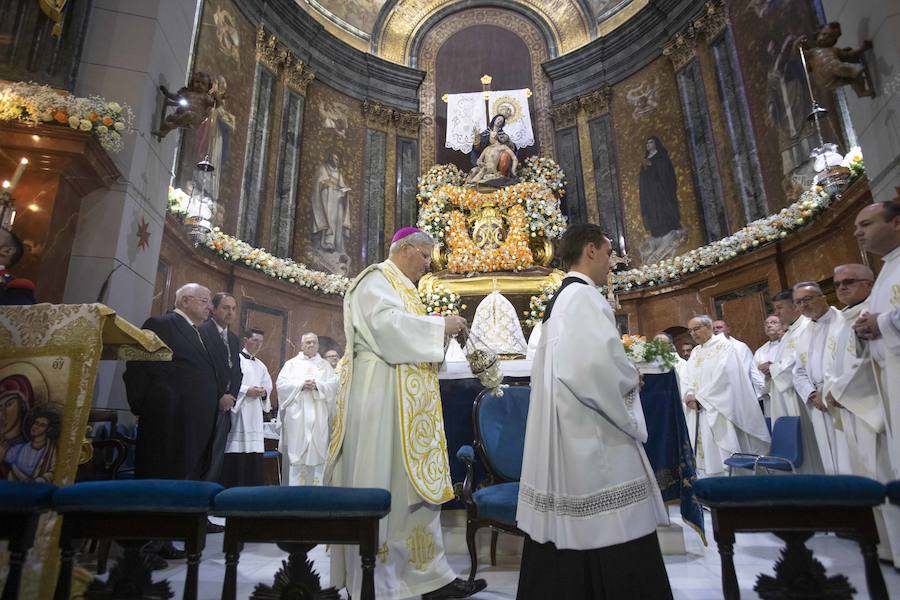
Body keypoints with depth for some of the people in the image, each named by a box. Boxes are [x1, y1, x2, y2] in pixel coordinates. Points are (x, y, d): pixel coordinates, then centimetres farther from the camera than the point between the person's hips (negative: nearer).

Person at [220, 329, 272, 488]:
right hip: (237, 412, -6)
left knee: (253, 457, 5)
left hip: (254, 415, 6)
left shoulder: (261, 366, 19)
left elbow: (268, 386, 17)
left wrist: (264, 392, -5)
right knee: (235, 457, -8)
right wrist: (246, 391, -15)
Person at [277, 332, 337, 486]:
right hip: (296, 414, -1)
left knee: (317, 449, -3)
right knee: (296, 449, -5)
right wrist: (301, 385, -12)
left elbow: (333, 384, 4)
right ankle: (294, 484, 0)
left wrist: (317, 385, -13)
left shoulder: (325, 365, 15)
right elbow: (281, 383, 1)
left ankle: (316, 484, 2)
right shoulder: (292, 363, 12)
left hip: (318, 415, 1)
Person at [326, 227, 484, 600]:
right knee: (379, 489, -5)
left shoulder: (402, 288, 25)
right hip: (379, 398, -10)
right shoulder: (376, 278, -4)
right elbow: (385, 323, -21)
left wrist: (439, 335, 12)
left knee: (418, 485, 8)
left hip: (407, 404, 10)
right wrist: (439, 326, -14)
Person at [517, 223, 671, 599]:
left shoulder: (558, 301, 17)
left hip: (563, 441, 10)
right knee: (619, 555, -1)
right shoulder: (584, 296, -12)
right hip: (593, 441, -10)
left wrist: (623, 377, 14)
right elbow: (598, 365, -26)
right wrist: (630, 379, -6)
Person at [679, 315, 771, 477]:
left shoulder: (724, 346, -4)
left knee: (722, 456, -7)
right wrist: (689, 395, -9)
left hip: (718, 410, -6)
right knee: (703, 455, 5)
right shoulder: (695, 352, 17)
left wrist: (700, 398, -14)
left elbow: (722, 376, -15)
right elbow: (686, 377, 11)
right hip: (698, 412, 7)